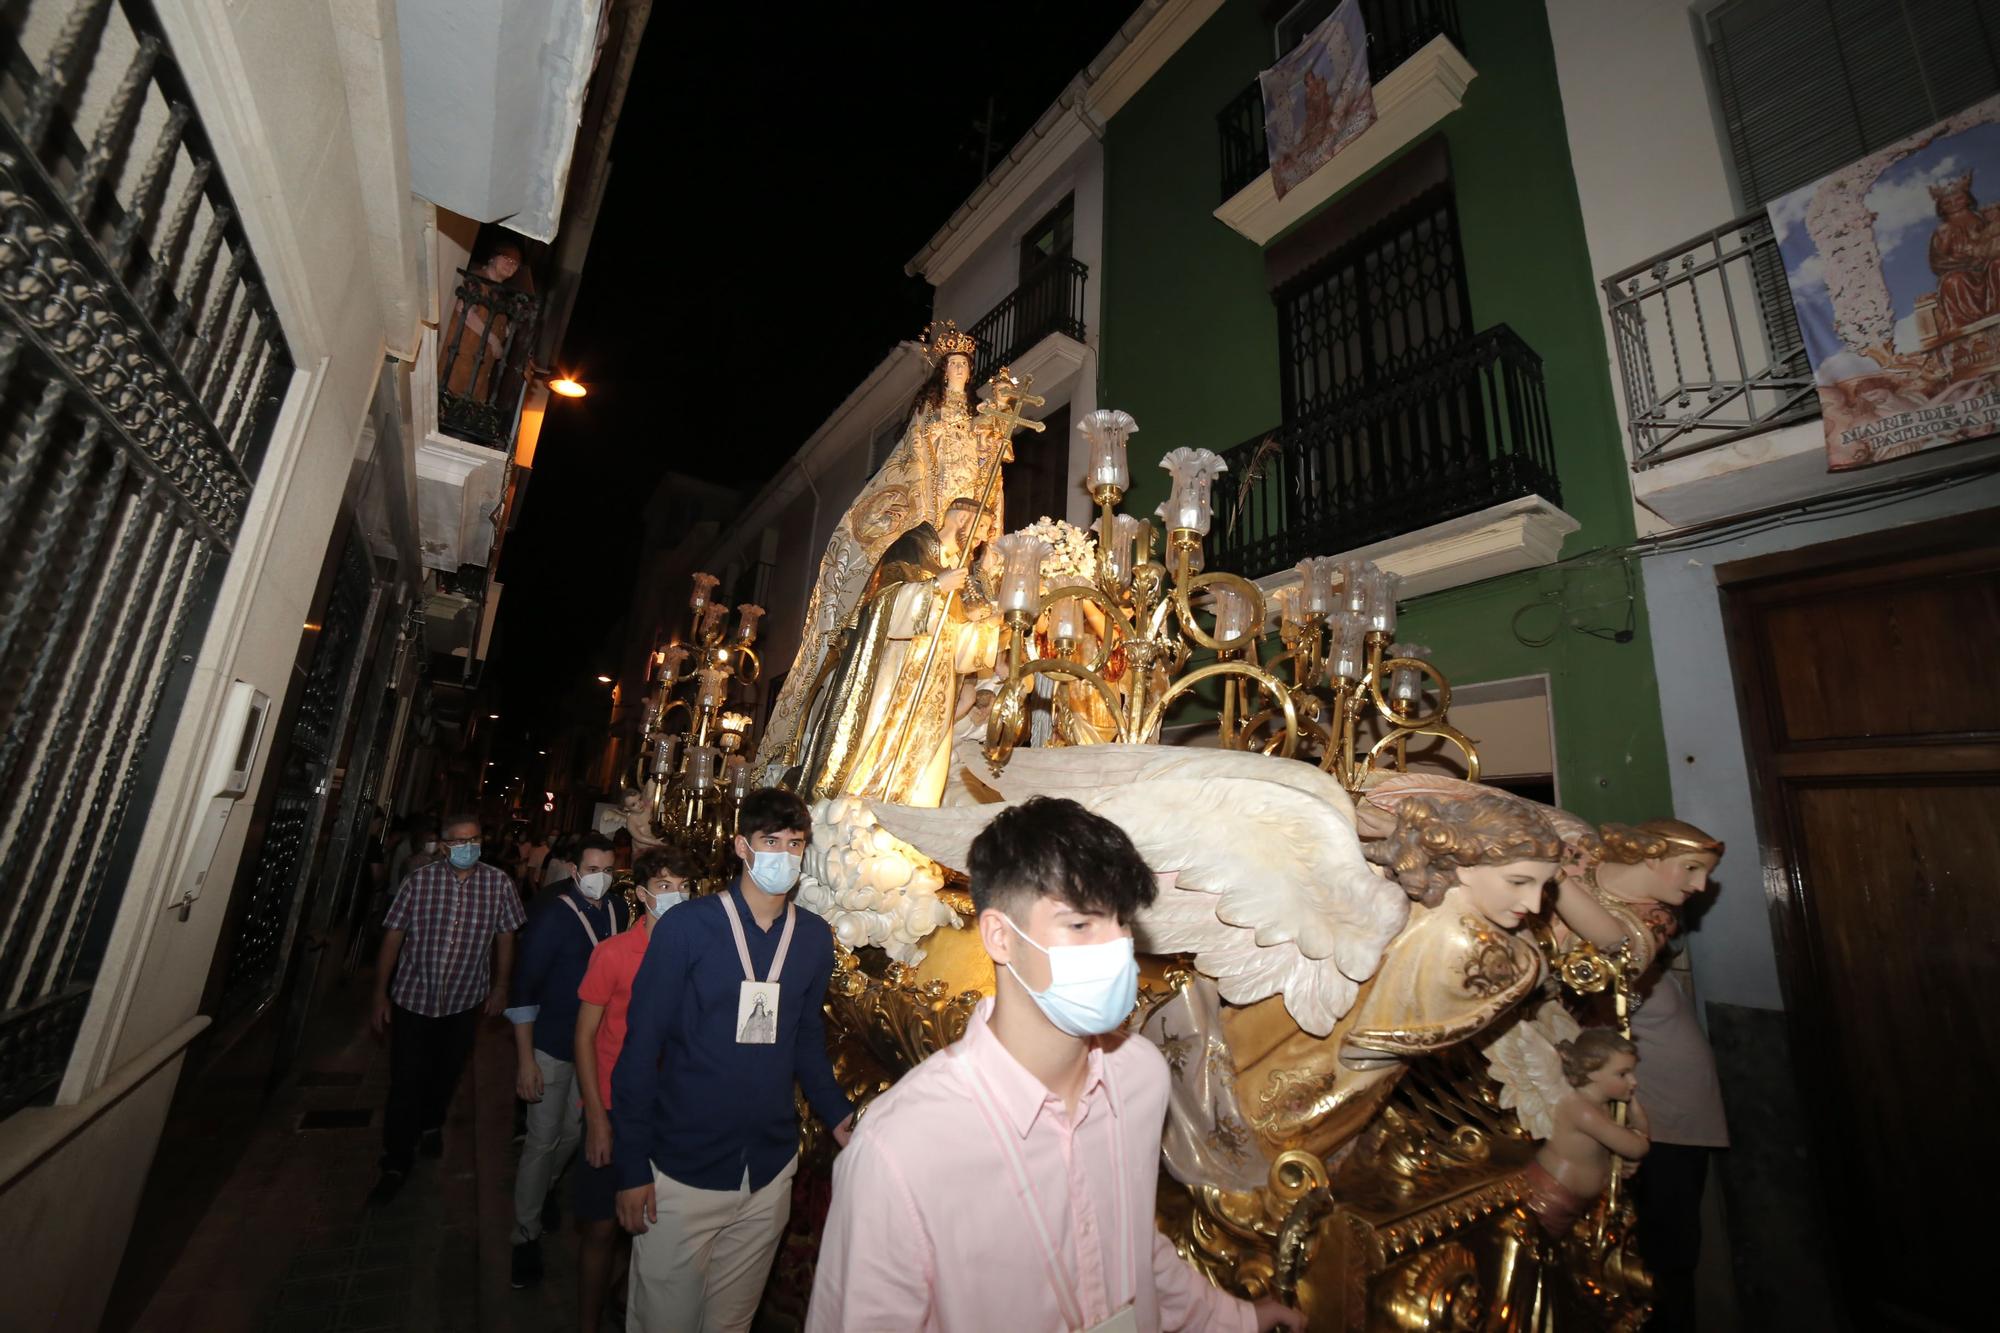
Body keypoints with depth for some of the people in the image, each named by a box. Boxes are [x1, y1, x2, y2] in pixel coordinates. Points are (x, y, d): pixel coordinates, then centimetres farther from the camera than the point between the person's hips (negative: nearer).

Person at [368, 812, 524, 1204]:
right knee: (405, 1084, 3)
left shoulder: (499, 884, -11)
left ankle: (431, 1124, 50)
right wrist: (380, 995, -5)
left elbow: (505, 937, 0)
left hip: (465, 1002, 2)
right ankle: (396, 1164, 24)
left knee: (446, 1075, 21)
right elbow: (393, 936, -7)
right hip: (412, 998, -1)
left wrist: (500, 987, 4)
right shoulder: (420, 879, -13)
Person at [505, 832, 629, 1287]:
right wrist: (525, 1060, -16)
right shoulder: (552, 915, -19)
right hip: (552, 1044, -5)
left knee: (574, 1130, 18)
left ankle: (544, 1185, 46)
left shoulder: (619, 910, -4)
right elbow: (525, 988, -16)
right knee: (544, 1139, 4)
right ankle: (527, 1234, 24)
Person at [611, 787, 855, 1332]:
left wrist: (837, 1113, -2)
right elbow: (641, 1046, -10)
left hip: (771, 1171, 4)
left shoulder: (816, 938, -4)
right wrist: (632, 1166, -9)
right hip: (682, 1169, -3)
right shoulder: (686, 926, -15)